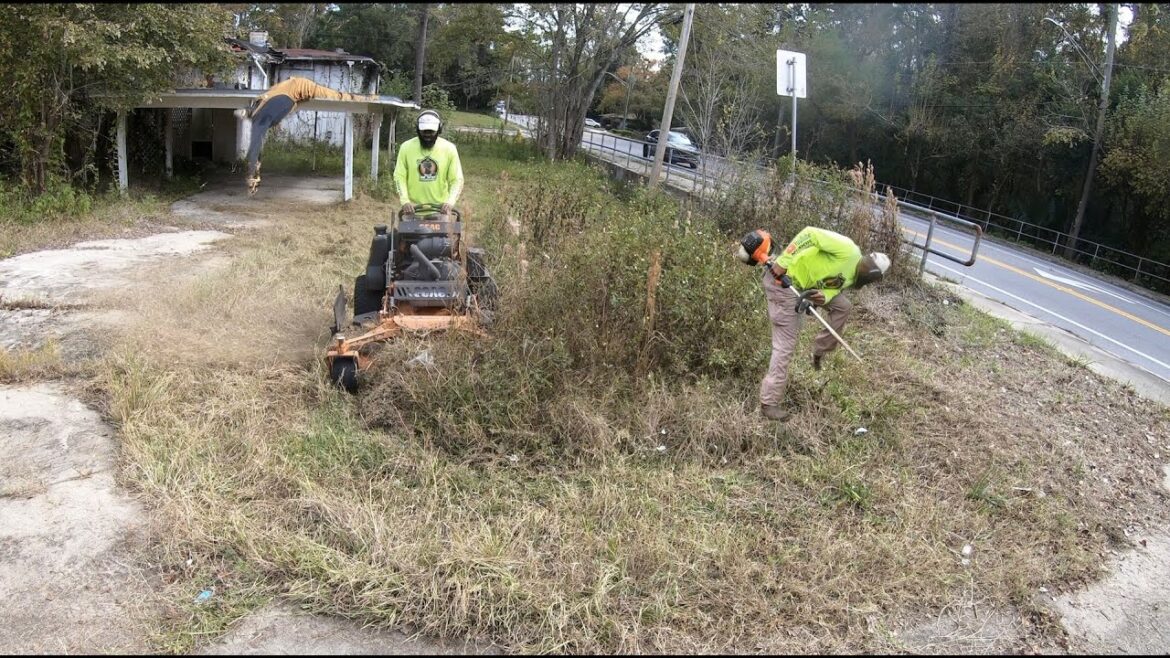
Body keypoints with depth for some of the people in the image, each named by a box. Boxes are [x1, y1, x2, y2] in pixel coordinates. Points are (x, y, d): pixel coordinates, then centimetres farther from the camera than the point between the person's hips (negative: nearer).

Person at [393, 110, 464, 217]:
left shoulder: (449, 148, -1)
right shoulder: (406, 147, -1)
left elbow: (457, 180, -2)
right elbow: (399, 177, -2)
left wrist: (449, 202, -19)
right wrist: (404, 201, -17)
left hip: (440, 209, 0)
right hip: (413, 209, 0)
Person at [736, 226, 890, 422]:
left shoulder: (850, 277, 12)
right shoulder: (847, 250, -16)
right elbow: (811, 233, -23)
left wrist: (823, 298, -24)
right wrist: (782, 263, -29)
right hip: (782, 280, -9)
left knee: (842, 306, 14)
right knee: (785, 346, -7)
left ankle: (820, 352, 26)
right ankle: (769, 403, -1)